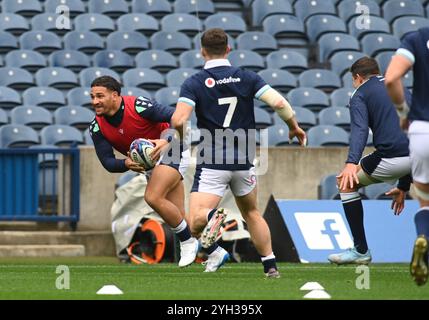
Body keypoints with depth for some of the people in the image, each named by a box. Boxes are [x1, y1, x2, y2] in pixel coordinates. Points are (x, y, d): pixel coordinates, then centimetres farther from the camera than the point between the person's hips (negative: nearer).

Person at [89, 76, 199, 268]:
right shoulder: (97, 128, -10)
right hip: (148, 163, 7)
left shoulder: (139, 106, -27)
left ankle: (188, 242, -7)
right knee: (178, 217, 5)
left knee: (153, 197, -25)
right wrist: (127, 164, -31)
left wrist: (167, 140, -40)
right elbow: (107, 162, -10)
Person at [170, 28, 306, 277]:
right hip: (243, 161, 3)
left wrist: (182, 136, 7)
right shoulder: (247, 78, 1)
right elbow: (279, 102, -9)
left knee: (196, 221, -12)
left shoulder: (193, 84, -5)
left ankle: (212, 217, -46)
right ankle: (271, 266, 21)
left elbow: (179, 120, -16)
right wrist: (294, 126, 9)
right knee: (252, 212, 26)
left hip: (211, 163, -3)